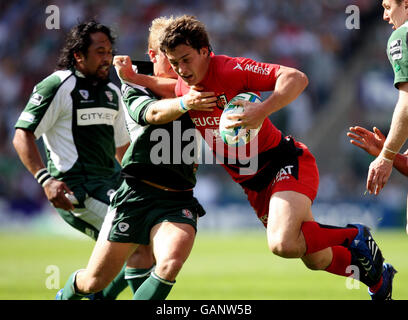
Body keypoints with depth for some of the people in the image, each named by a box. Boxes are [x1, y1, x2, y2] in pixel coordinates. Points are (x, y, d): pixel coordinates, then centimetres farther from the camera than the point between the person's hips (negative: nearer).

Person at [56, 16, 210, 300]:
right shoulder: (135, 89, 2)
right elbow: (153, 113, -22)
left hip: (177, 201, 2)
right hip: (136, 194, -2)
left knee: (170, 264, -30)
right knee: (93, 282, 6)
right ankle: (66, 295, 41)